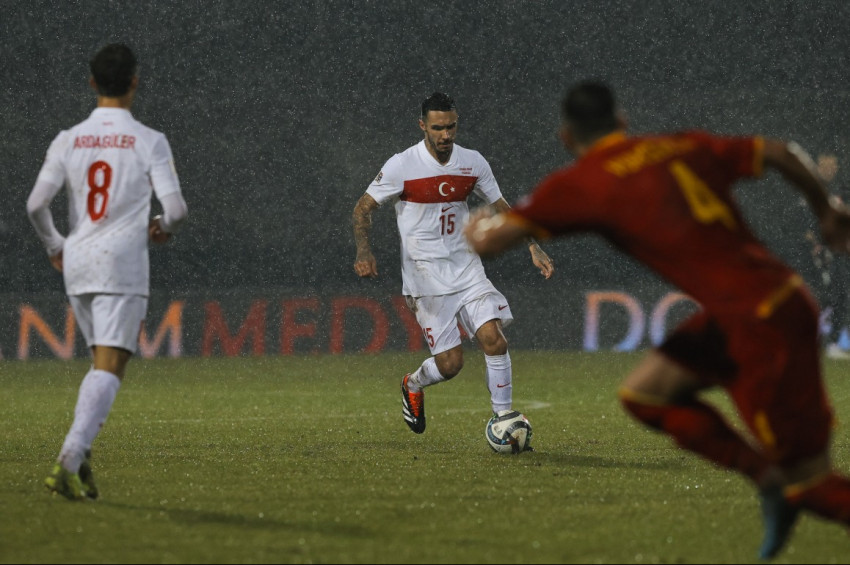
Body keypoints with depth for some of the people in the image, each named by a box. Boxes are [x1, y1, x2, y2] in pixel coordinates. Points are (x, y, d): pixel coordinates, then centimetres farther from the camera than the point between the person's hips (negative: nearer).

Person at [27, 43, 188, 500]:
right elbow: (176, 209, -10)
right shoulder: (149, 142, -4)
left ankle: (79, 453, 5)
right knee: (109, 368, -8)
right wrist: (163, 228, 14)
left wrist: (54, 245, 16)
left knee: (102, 363, 19)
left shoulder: (68, 140, 5)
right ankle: (69, 459, -23)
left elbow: (36, 204, -2)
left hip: (77, 264, 5)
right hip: (122, 264, -5)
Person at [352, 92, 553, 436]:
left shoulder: (473, 163, 3)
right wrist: (363, 251, -20)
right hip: (425, 276, -4)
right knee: (450, 363, -6)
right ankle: (412, 386, 28)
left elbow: (502, 209, 14)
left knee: (494, 339, -15)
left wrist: (533, 248, 3)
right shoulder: (401, 167, -9)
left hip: (466, 268, 4)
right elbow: (363, 208, -3)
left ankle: (503, 418, -1)